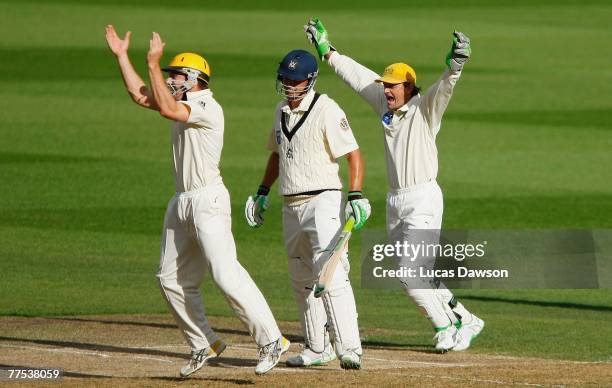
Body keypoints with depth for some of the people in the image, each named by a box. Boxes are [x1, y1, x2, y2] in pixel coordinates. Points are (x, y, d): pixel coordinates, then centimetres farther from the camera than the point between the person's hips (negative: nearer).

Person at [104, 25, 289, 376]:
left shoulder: (208, 107, -13)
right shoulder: (184, 103, 15)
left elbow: (167, 108, -27)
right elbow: (140, 95, 19)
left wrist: (154, 63, -21)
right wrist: (122, 56, 16)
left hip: (208, 200, -10)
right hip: (182, 203, 10)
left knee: (226, 274, -19)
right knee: (173, 280, 10)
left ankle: (272, 341, -19)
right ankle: (205, 345, 18)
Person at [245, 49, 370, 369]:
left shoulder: (326, 110, -11)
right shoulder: (281, 111, 13)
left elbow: (353, 154, -14)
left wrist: (356, 195, -24)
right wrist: (263, 192, 22)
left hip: (322, 202, -8)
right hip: (291, 207, 8)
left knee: (330, 275, -19)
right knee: (301, 280, 13)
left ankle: (349, 349, -23)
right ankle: (317, 349, 22)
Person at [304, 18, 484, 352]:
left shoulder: (424, 109, -9)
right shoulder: (386, 104, 10)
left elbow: (443, 88, -28)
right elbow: (358, 75, 20)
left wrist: (453, 67, -48)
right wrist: (327, 51, 25)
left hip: (423, 199, -8)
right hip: (395, 201, 8)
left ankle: (445, 328, 0)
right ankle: (464, 321, 20)